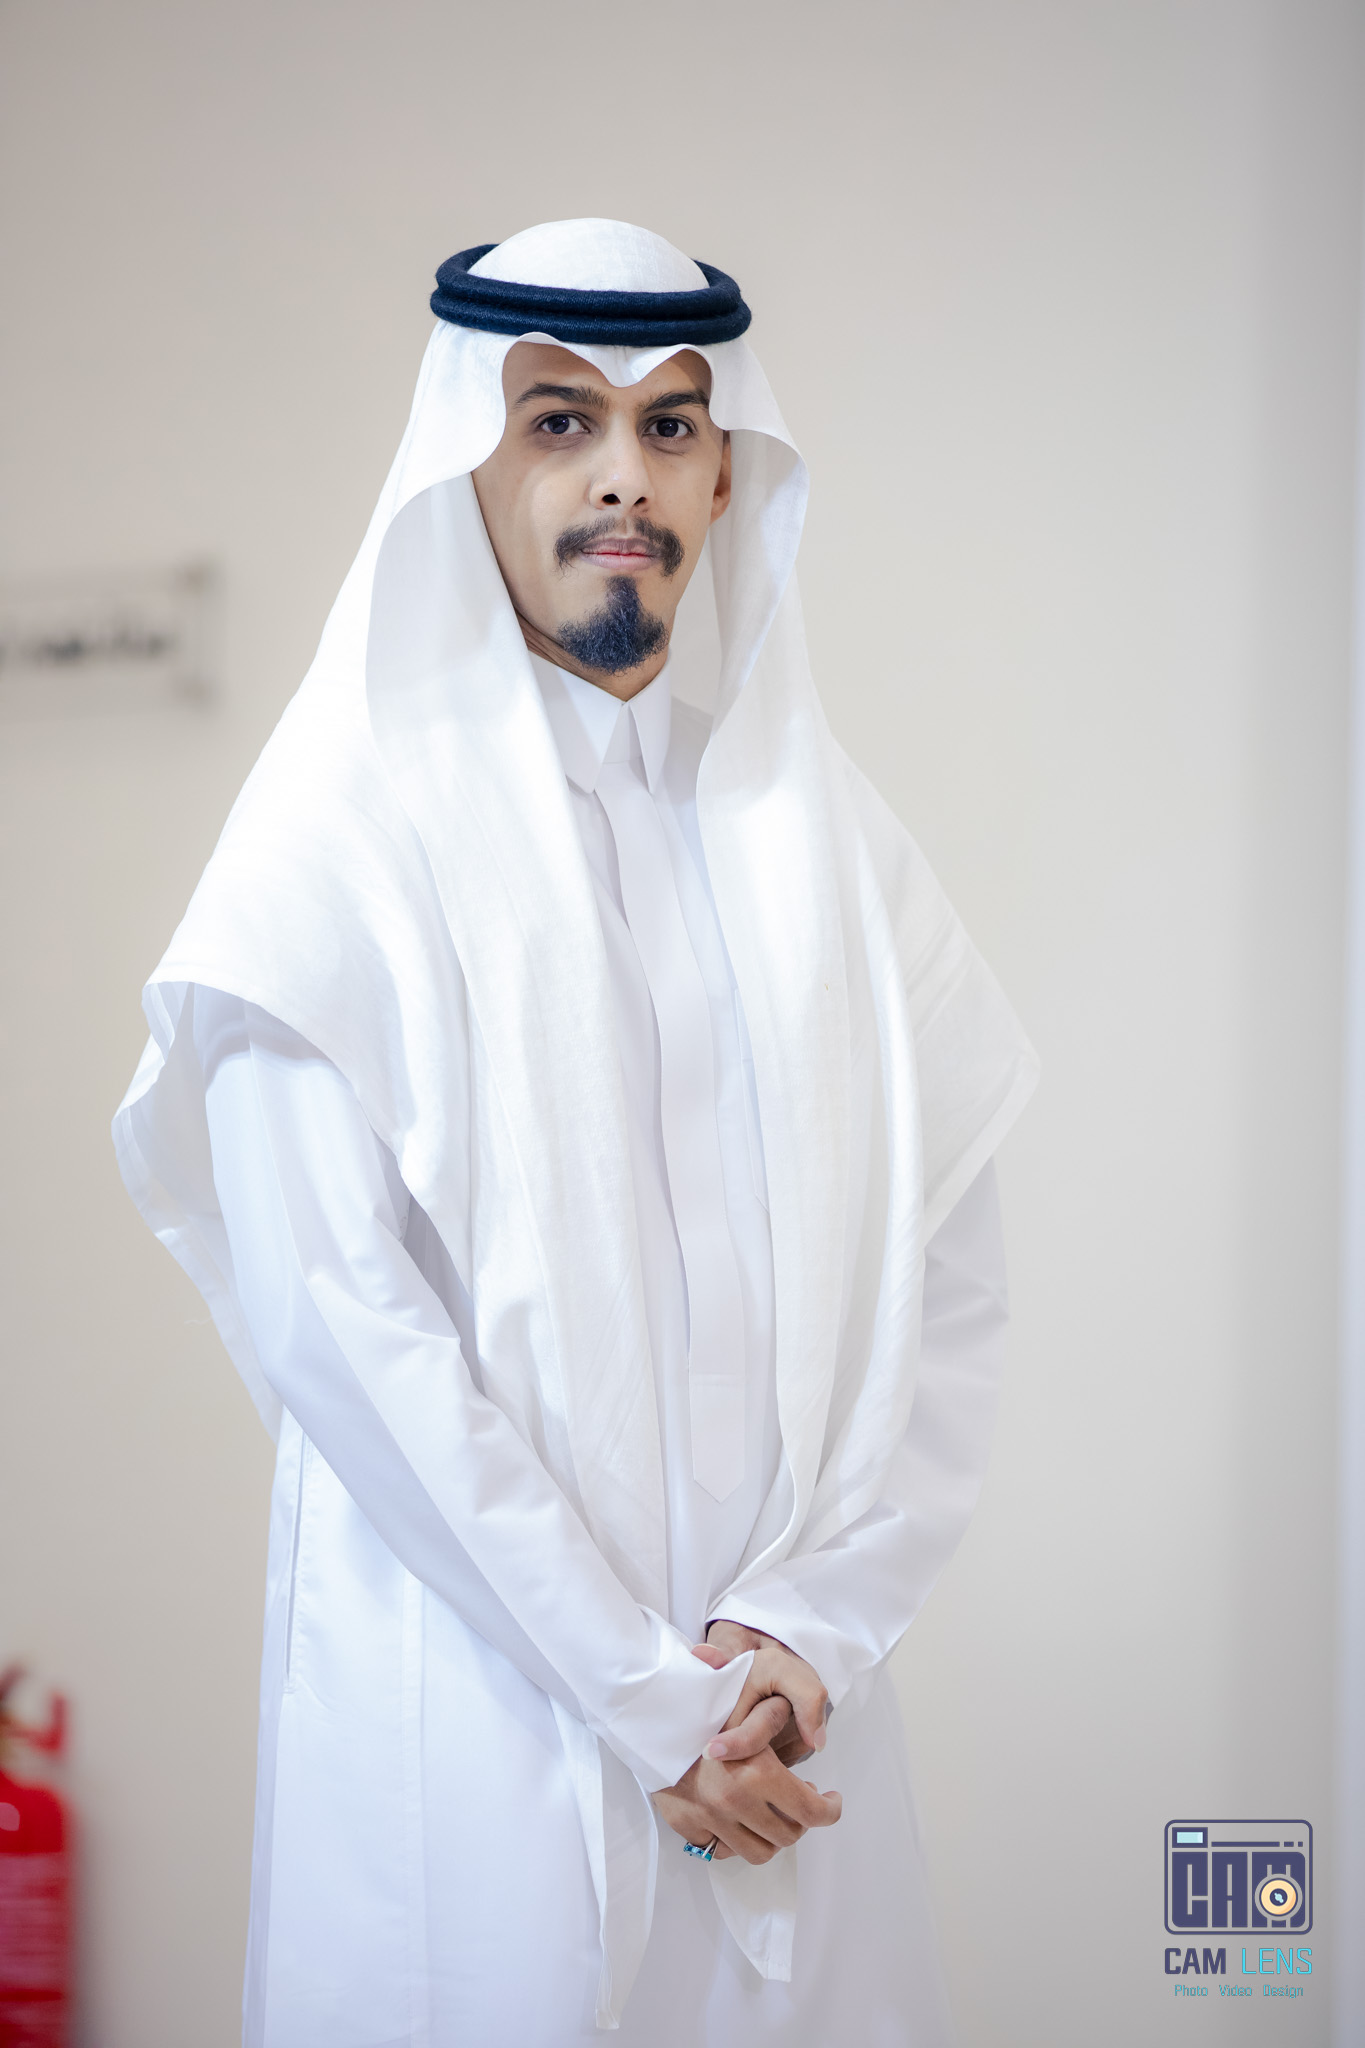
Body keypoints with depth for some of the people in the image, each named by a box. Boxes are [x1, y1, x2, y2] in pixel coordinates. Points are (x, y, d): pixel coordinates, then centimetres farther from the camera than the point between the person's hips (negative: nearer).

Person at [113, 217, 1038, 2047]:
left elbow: (950, 1293, 4)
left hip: (786, 1726, 4)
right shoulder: (349, 834, -4)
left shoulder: (825, 838, 8)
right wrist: (645, 1694, -13)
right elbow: (330, 1312, -12)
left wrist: (805, 1633, -9)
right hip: (474, 1714, -3)